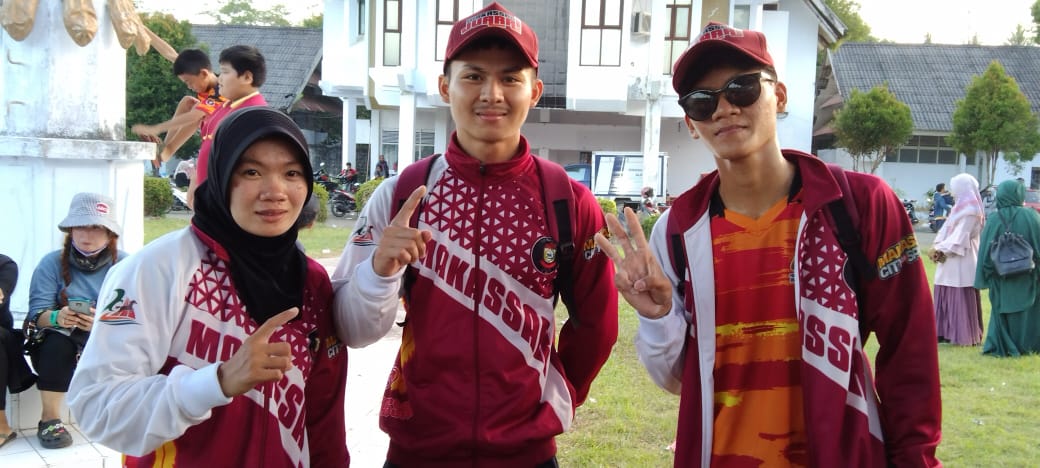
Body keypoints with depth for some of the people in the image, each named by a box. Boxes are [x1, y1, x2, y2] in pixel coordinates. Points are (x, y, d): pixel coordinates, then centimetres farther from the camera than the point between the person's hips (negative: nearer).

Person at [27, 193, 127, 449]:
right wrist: (57, 317, -37)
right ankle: (50, 418, -19)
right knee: (57, 342, -34)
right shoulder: (51, 263, -3)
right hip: (61, 349, 0)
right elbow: (37, 314, -12)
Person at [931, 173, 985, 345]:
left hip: (961, 261, -9)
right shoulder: (961, 207, 16)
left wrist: (941, 250, -13)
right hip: (951, 261, 9)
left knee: (960, 299, -5)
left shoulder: (970, 211, -13)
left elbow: (960, 238, -19)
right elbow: (947, 230, 11)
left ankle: (963, 335, 0)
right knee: (946, 297, 9)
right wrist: (937, 247, -3)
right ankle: (947, 331, 13)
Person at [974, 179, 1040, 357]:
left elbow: (985, 251, -5)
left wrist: (986, 276, 3)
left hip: (1001, 277, 1)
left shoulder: (994, 219, -7)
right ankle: (1026, 346, 20)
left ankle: (1001, 347, 13)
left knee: (1002, 310, 12)